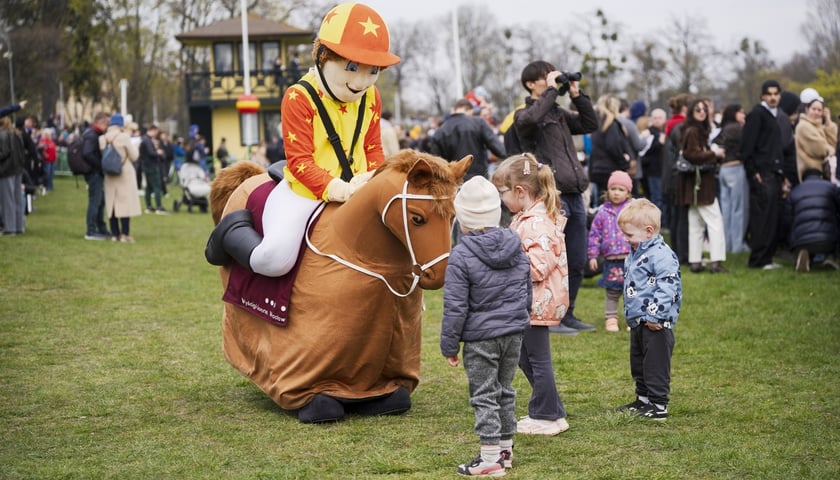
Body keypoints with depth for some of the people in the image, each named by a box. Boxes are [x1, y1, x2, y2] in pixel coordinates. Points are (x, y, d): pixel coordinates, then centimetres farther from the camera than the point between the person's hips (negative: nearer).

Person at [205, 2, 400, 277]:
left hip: (356, 190, 6)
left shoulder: (371, 99, 5)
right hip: (304, 192, -6)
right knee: (277, 258, -26)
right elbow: (299, 160, -18)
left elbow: (373, 149, 12)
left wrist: (372, 177, -12)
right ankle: (233, 231, 8)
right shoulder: (299, 98, -14)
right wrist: (333, 188, -34)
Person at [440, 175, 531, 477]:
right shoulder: (517, 248, 3)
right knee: (505, 390, 18)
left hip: (480, 337, -6)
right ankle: (505, 448, 27)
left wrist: (449, 345, -7)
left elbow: (455, 306, -15)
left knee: (484, 396, 1)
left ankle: (491, 458, 1)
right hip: (514, 332, 6)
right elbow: (527, 293, 12)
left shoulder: (461, 255, -17)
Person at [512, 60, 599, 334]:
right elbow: (531, 118, -27)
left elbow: (590, 125, 18)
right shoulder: (524, 115, -3)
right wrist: (551, 91, -17)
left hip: (574, 194, 8)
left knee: (577, 262, 11)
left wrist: (577, 95, 10)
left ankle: (567, 315, 21)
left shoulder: (559, 114, 19)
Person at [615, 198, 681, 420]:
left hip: (655, 324, -10)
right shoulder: (635, 254, 14)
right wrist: (630, 314, 24)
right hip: (637, 321, 10)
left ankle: (658, 405, 3)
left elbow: (667, 288, -24)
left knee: (655, 364, -3)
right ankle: (643, 400, 30)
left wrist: (655, 316, -25)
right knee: (638, 364, 18)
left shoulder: (661, 255, -19)